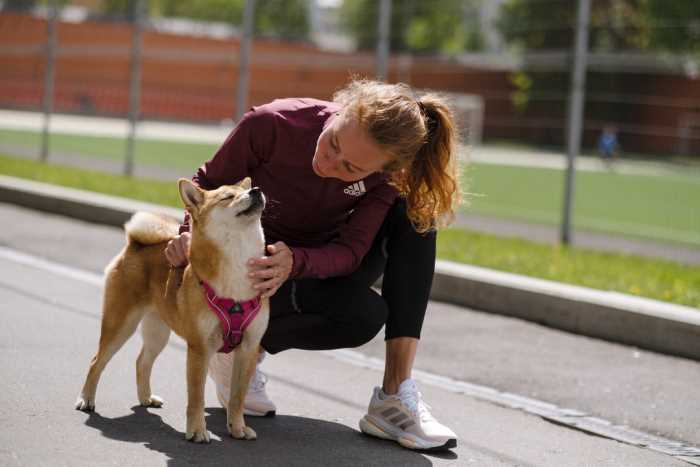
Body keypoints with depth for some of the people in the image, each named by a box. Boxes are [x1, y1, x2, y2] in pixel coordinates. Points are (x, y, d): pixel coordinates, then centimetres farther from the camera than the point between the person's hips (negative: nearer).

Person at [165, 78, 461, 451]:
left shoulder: (387, 174, -22)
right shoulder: (272, 124, -29)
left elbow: (350, 252, -25)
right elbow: (209, 181, -12)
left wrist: (295, 262, -46)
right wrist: (191, 231, -31)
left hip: (326, 263, 4)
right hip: (257, 262, -4)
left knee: (415, 216, -24)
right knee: (364, 315, -32)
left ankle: (396, 396, -24)